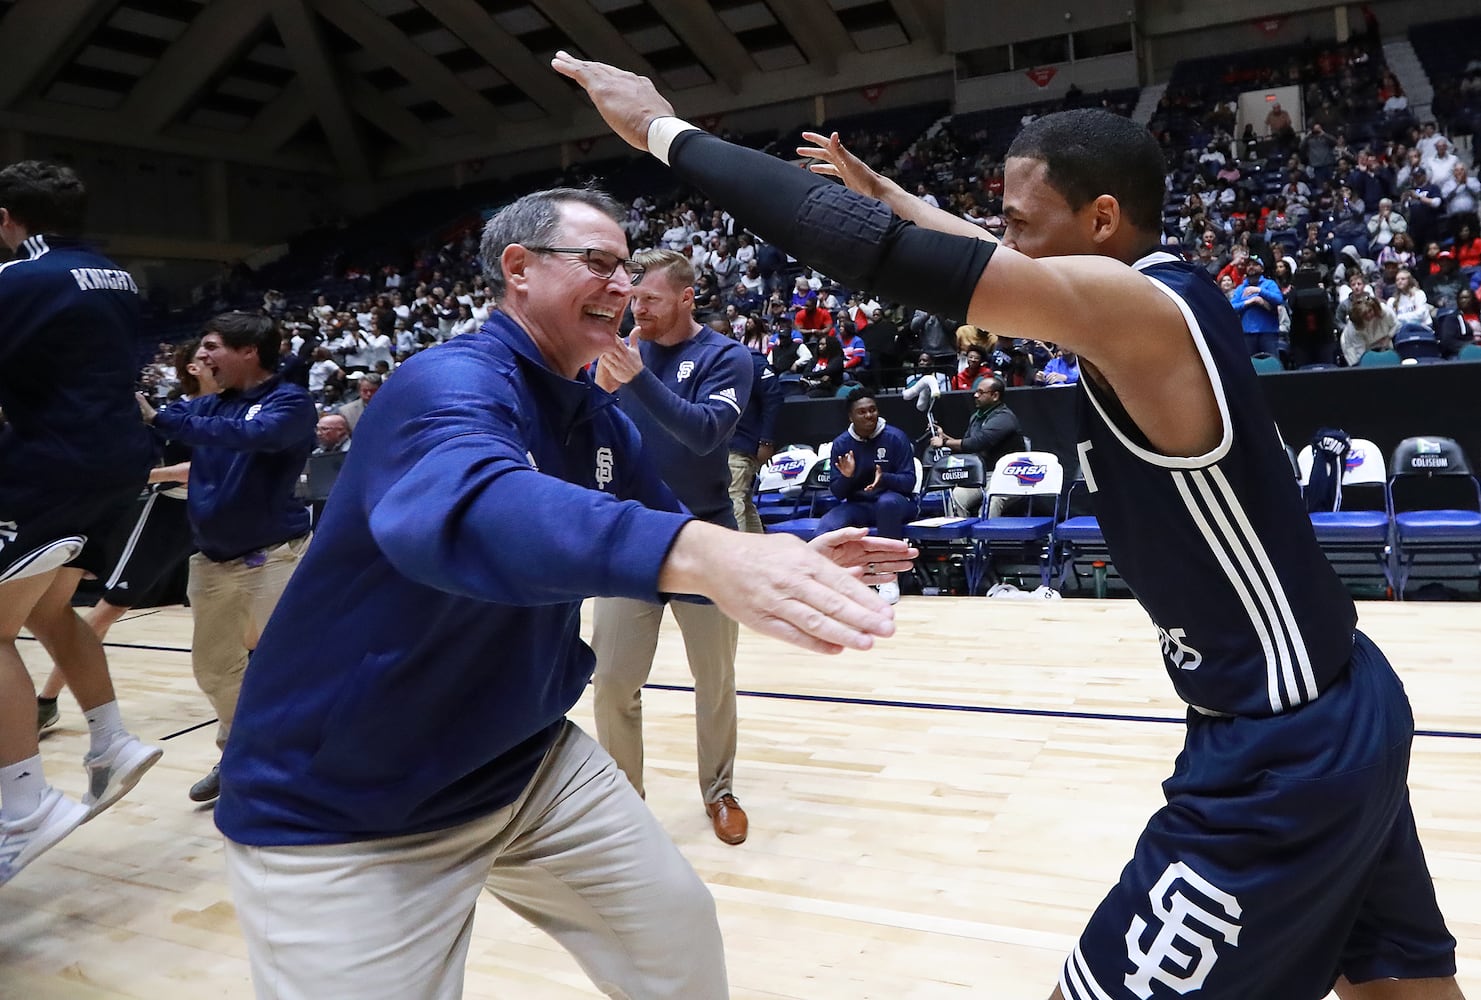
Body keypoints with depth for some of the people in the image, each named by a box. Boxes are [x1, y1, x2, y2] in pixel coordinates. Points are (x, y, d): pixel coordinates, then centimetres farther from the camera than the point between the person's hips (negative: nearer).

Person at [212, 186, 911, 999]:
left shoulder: (600, 421, 3)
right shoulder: (452, 383, -23)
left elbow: (668, 532, 10)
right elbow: (463, 506, -46)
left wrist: (787, 562, -10)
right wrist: (699, 552, -60)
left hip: (525, 764, 8)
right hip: (343, 810, -7)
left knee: (680, 935, 13)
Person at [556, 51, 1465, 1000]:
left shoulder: (1131, 304, -22)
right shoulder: (1160, 298, 4)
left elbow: (872, 252, -26)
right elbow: (991, 256, 22)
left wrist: (665, 129, -17)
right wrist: (883, 190, 29)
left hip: (1285, 748, -10)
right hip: (1341, 707, 10)